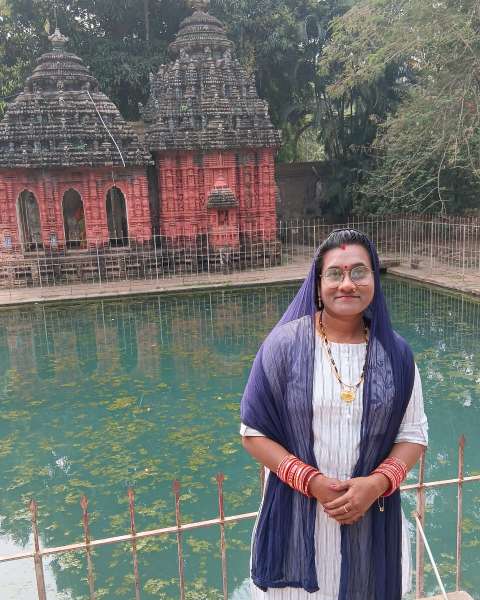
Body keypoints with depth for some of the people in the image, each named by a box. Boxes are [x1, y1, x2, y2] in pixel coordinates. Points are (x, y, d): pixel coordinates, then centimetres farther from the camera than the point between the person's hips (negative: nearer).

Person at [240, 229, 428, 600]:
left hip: (372, 514, 2)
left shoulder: (395, 353, -4)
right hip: (297, 515, -1)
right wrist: (309, 481, -17)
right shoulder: (285, 345, -12)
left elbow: (414, 433, 1)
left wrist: (376, 483, -15)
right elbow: (253, 432, -7)